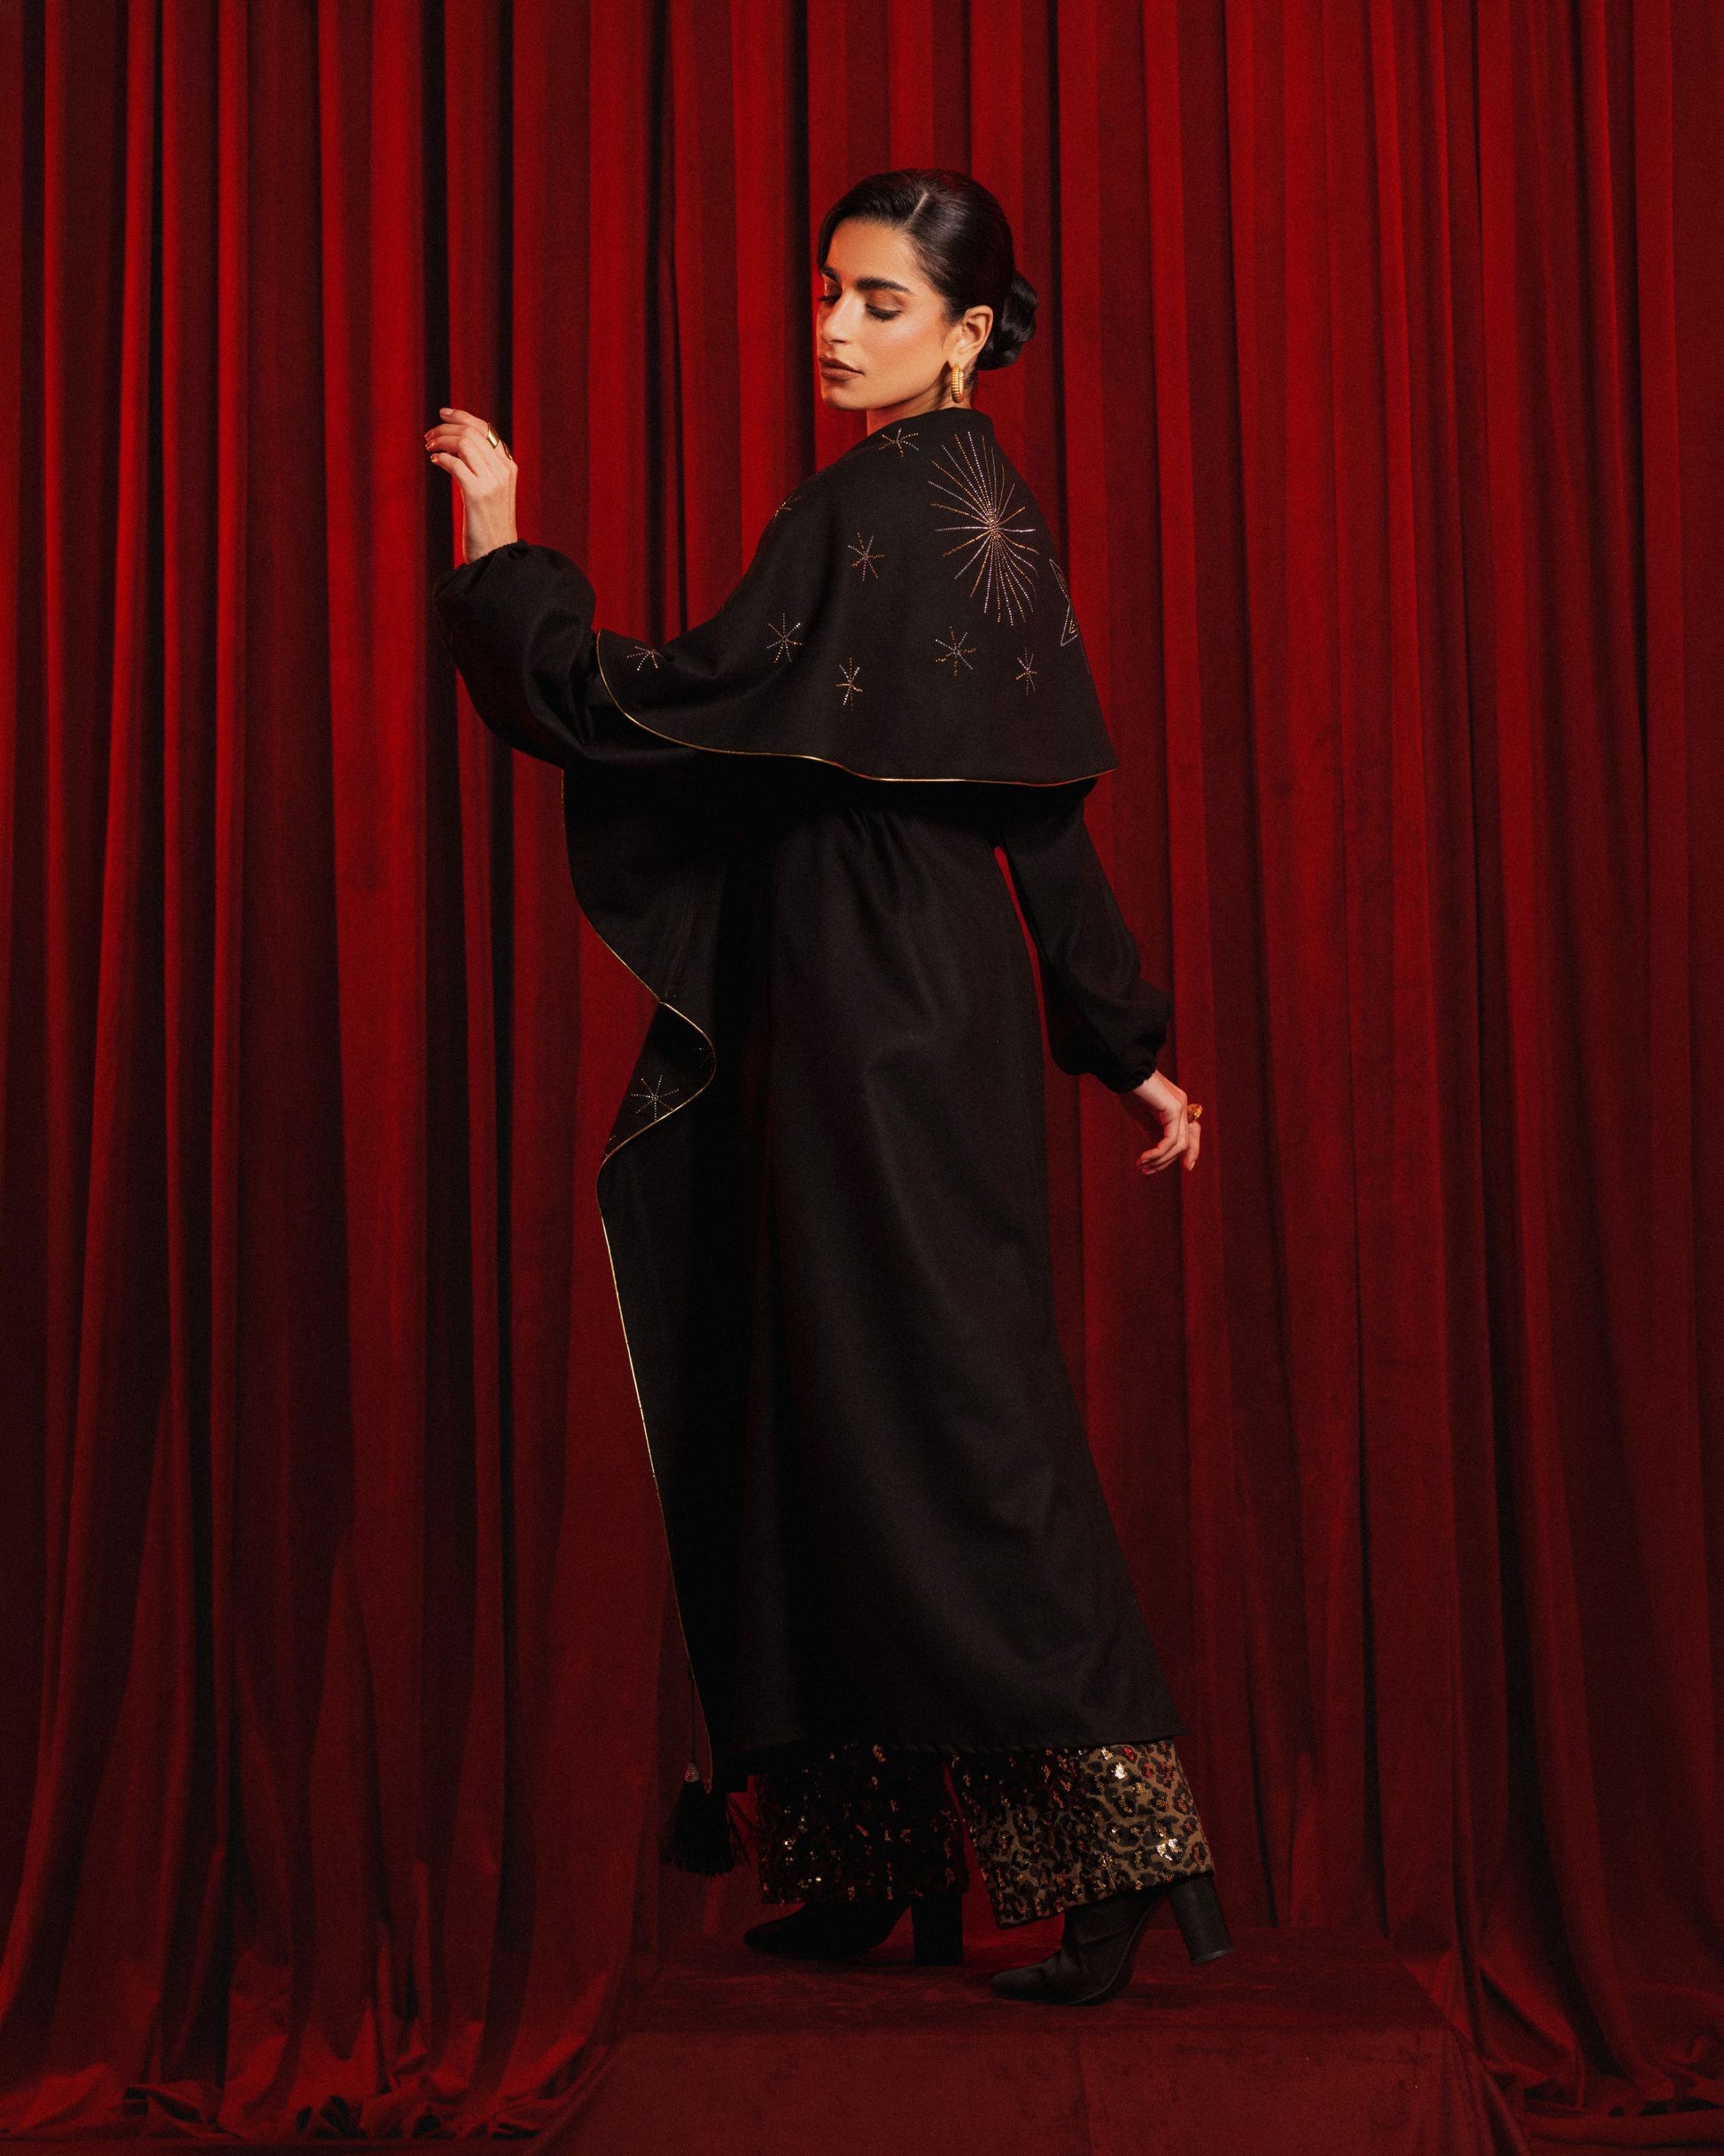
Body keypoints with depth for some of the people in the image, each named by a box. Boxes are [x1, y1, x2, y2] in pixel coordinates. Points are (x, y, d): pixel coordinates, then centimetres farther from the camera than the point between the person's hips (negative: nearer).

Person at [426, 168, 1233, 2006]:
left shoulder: (869, 509, -13)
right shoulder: (985, 505, 16)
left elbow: (663, 709, -17)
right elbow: (1048, 810, 17)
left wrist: (499, 550, -7)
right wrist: (1128, 1047, 18)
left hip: (877, 1012, -9)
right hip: (935, 993, 9)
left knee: (935, 1412, -7)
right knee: (832, 1418, 12)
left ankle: (1124, 1850, -3)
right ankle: (877, 1871, 20)